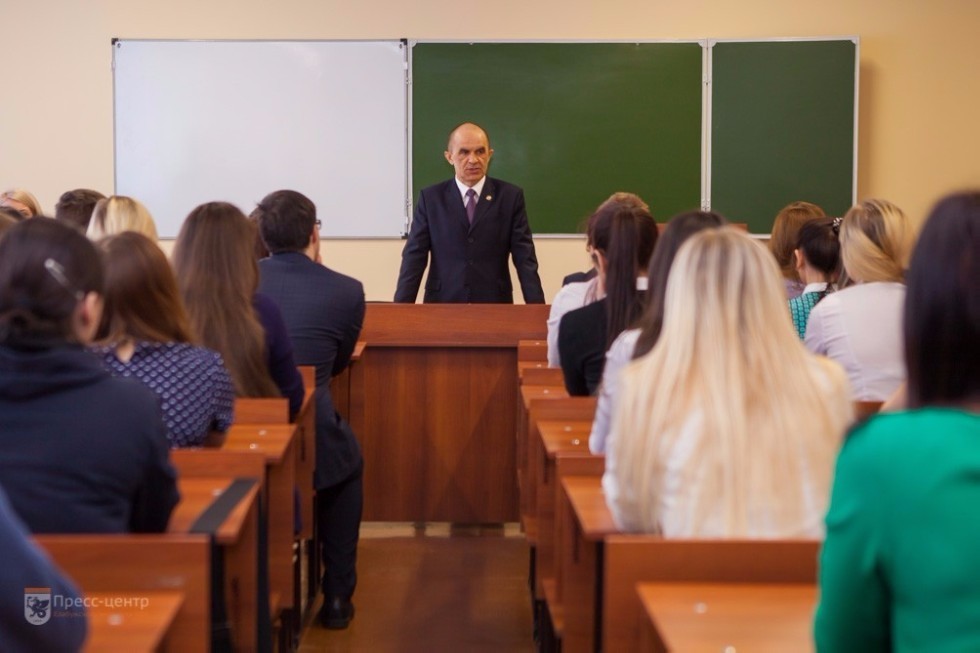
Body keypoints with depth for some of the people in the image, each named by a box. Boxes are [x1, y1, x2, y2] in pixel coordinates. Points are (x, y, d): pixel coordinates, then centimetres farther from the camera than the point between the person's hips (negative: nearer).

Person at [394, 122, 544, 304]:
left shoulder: (510, 196, 3)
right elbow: (414, 258, 0)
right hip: (442, 305, 0)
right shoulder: (431, 198, 4)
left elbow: (525, 259, -1)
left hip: (495, 305, 0)